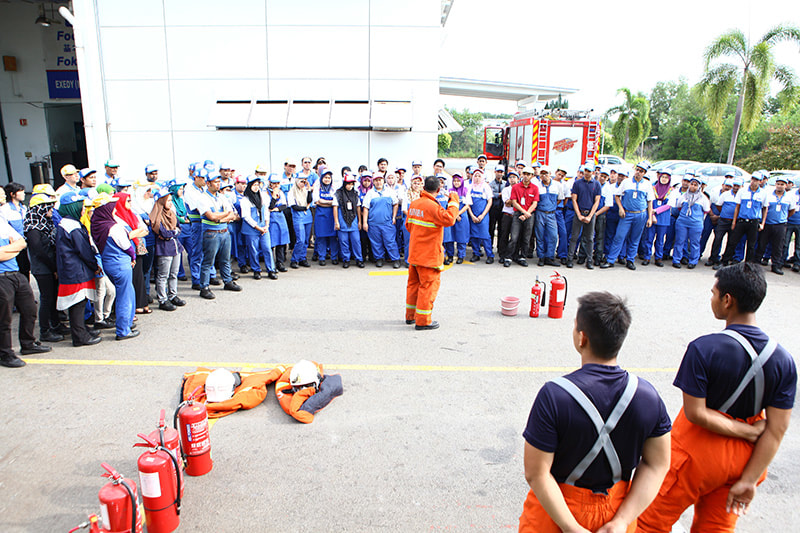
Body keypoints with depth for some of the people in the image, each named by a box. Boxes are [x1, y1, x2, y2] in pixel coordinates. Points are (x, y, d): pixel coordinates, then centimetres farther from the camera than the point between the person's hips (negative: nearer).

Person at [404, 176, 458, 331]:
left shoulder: (414, 204, 7)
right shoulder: (432, 206, -19)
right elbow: (449, 219, -27)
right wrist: (453, 201, -15)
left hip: (414, 252, 8)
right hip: (429, 254, -8)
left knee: (413, 283, 17)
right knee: (429, 285, 0)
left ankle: (410, 315, 27)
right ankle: (423, 321, 3)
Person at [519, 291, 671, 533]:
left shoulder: (553, 395, -26)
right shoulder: (648, 396, -14)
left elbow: (536, 474, -23)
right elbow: (656, 465, -8)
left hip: (555, 508, -3)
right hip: (617, 508, 4)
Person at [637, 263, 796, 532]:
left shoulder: (703, 348, -24)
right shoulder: (784, 360, -9)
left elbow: (695, 413, -24)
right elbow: (777, 429, -8)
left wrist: (749, 432, -12)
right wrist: (749, 481, -4)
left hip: (698, 454, -5)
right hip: (743, 458, 5)